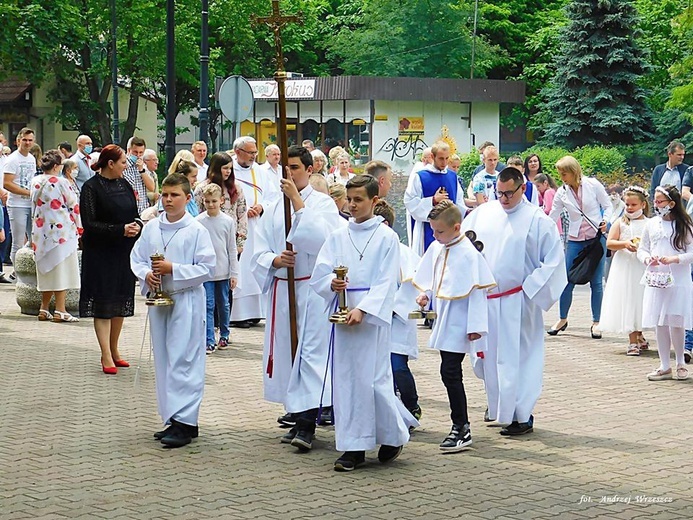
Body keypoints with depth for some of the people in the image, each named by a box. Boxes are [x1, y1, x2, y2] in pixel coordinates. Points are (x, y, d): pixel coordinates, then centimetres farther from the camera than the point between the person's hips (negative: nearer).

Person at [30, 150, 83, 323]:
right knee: (61, 270, -2)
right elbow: (74, 206, -6)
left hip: (41, 232, 6)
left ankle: (44, 309, 17)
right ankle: (60, 311, -4)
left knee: (47, 270, 14)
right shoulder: (61, 183, -13)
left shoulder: (35, 182, 4)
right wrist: (79, 227, 7)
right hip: (61, 231, -6)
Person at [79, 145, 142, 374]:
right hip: (100, 254, -6)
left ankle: (113, 350, 23)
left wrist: (136, 226, -9)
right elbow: (89, 224, -15)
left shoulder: (124, 185, 9)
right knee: (103, 304, -5)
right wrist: (120, 230, -23)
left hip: (124, 252, 6)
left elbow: (135, 214, 14)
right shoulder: (91, 188, -10)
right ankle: (107, 357, -4)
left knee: (121, 303, 11)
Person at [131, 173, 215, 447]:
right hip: (158, 299, 6)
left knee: (183, 360, -8)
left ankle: (184, 421, -6)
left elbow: (207, 268, -10)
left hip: (187, 301, -6)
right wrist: (146, 273, -7)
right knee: (163, 361, 10)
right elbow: (136, 258, 13)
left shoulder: (197, 231, -7)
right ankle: (172, 419, 19)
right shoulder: (151, 228, 7)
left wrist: (173, 269, -17)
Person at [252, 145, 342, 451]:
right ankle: (297, 417, 18)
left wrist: (298, 202, -17)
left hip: (313, 288, -5)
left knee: (311, 351, -12)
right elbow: (259, 253, 10)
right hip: (281, 288, 6)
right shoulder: (273, 210, 13)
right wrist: (275, 260, -13)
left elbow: (319, 239, -19)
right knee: (286, 352, 8)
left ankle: (307, 425, -17)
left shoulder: (323, 204, 0)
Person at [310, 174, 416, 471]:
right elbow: (319, 273, 6)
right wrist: (332, 283, -16)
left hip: (374, 314, -4)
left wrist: (363, 309, -19)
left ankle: (394, 435, 17)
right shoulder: (338, 236, 10)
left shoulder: (387, 238, -1)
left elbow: (386, 283, -7)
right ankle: (353, 447, 11)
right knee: (345, 378, 3)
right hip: (343, 312, 4)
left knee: (373, 378, -7)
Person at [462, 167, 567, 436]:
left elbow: (553, 261, -6)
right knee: (489, 355, 12)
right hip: (484, 299, 5)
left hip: (517, 303, -4)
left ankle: (521, 415, 5)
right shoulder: (481, 214, 6)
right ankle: (498, 406, 30)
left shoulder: (537, 220, -6)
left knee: (518, 358, -3)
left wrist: (529, 290, -11)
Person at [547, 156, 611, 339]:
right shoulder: (562, 193, 1)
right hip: (575, 240, 2)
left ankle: (596, 323, 10)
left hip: (597, 237, -2)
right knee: (567, 281, 0)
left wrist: (605, 221, -14)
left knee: (596, 282, 0)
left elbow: (608, 205, 4)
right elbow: (552, 218, 4)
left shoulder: (593, 185, -4)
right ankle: (562, 319, 17)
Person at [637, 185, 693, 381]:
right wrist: (647, 259, -8)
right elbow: (642, 249, 13)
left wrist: (674, 259, -18)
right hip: (656, 280, 4)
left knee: (675, 323, -4)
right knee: (659, 324, 5)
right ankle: (665, 367, 13)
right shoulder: (651, 224, 8)